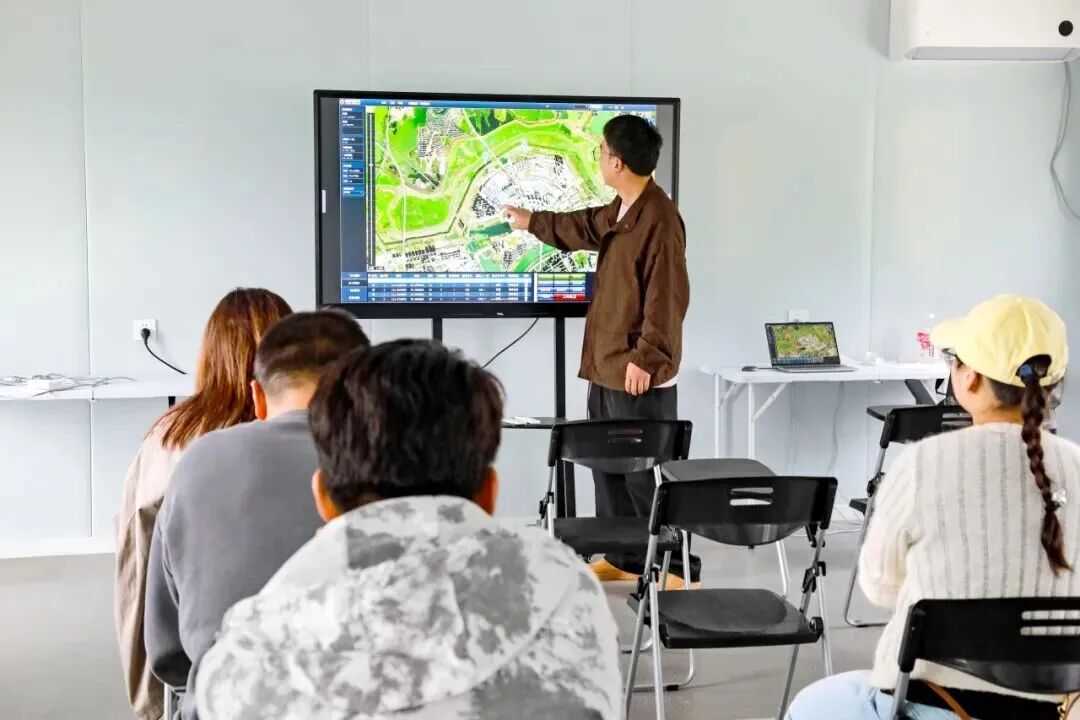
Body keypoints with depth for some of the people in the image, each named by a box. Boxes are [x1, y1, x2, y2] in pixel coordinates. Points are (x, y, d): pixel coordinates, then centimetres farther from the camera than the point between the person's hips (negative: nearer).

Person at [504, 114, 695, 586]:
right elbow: (587, 227, 35)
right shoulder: (621, 210, 12)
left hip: (638, 371, -10)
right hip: (607, 364, 10)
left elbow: (668, 298, -22)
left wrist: (645, 357, -22)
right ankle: (625, 559, 26)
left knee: (645, 470, -6)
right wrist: (532, 223, 46)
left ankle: (677, 568, 4)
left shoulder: (659, 218, -19)